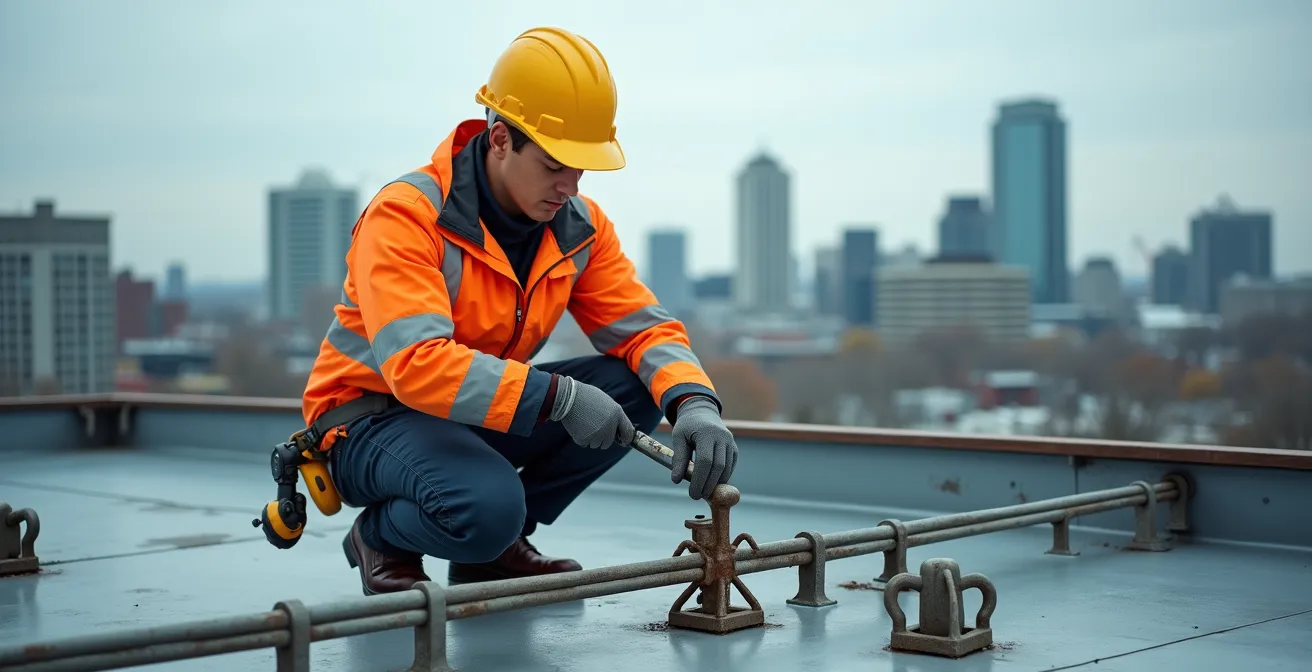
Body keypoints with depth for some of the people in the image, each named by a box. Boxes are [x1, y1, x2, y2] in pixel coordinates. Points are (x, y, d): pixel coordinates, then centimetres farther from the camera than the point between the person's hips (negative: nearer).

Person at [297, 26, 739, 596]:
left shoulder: (579, 225, -3)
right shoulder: (405, 215, -24)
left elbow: (642, 327, -5)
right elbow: (417, 366, -36)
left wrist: (695, 404, -27)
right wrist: (559, 396, -39)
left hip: (484, 414, 7)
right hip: (371, 417, -7)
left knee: (634, 384, -14)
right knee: (488, 505, -37)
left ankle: (497, 545, 1)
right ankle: (382, 538, -1)